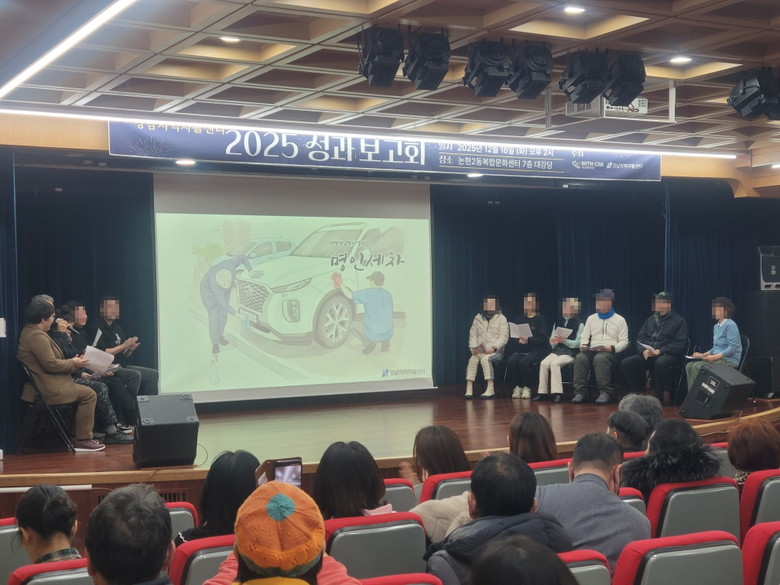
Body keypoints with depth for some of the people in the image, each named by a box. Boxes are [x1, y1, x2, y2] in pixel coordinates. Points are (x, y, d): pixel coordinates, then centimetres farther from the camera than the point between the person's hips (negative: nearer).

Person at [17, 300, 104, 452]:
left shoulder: (28, 332, 15)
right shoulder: (37, 336, -19)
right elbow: (51, 364, -23)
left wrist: (72, 362, 11)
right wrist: (73, 363, -9)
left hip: (44, 384, 11)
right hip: (47, 389, -11)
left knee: (86, 392, 18)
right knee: (88, 394, -8)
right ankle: (82, 440, -5)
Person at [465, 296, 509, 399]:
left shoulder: (501, 318, 6)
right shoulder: (478, 318, 17)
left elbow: (504, 337, -4)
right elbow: (473, 334, 12)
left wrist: (494, 348, -19)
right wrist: (473, 348, -6)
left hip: (495, 352, -3)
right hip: (479, 351, 3)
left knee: (485, 359, -34)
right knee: (472, 360, -28)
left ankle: (490, 389, -35)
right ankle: (469, 389, -32)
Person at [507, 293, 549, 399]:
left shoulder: (540, 319, 4)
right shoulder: (519, 319, 17)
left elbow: (542, 338, -7)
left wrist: (529, 340, -22)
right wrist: (519, 340, -13)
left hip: (536, 350, -4)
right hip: (520, 350, 4)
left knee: (524, 361, -33)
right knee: (511, 361, -27)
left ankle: (527, 387, -15)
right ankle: (518, 387, -10)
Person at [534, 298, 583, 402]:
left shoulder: (579, 324, 2)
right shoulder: (557, 323, 19)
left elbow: (578, 343, -6)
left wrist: (564, 340, -18)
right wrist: (553, 341, -6)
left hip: (570, 353, -5)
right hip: (557, 351, 5)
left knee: (554, 363, -31)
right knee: (544, 363, -23)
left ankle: (557, 393, -28)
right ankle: (542, 392, -19)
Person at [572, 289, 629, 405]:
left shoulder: (619, 320, 11)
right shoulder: (591, 319, 23)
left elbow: (624, 342, 4)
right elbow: (585, 337, 22)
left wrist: (612, 348, -15)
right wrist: (583, 345, -2)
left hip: (609, 352, -4)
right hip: (591, 350, 4)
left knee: (600, 358, -39)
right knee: (580, 358, -31)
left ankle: (605, 392, -37)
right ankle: (580, 392, -31)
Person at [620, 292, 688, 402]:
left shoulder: (678, 321, 4)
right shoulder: (651, 320, 22)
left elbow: (679, 344, -7)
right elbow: (640, 338, 16)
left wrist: (660, 351, -18)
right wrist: (644, 350, -7)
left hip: (669, 355, -5)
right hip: (648, 355, 6)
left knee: (660, 363, -40)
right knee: (625, 363, -16)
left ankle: (659, 396, -25)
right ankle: (637, 392, -6)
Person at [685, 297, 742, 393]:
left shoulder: (730, 325, -12)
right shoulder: (716, 326, 17)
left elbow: (733, 348, -18)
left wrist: (716, 356, -24)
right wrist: (703, 355, 7)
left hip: (729, 360, -9)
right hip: (718, 358, 9)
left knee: (697, 366, -25)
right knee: (689, 366, -9)